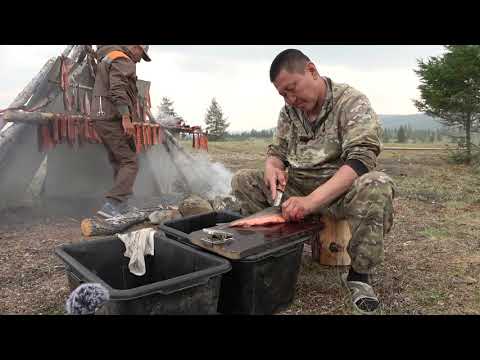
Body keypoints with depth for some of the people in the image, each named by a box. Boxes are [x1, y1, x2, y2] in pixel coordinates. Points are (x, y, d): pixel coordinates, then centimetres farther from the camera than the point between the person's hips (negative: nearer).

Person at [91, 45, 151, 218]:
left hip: (100, 117, 10)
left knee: (119, 162, 13)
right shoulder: (123, 60, -6)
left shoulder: (105, 59, 27)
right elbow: (118, 89, -20)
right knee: (130, 162, -12)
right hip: (112, 118, -10)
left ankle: (121, 204, 16)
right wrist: (126, 117, -25)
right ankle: (111, 204, -20)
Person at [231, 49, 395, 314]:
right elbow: (276, 150, 12)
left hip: (340, 191, -4)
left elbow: (361, 159, -25)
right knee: (242, 181, -8)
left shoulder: (352, 102, -13)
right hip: (295, 190, 5)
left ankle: (359, 273, -15)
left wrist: (312, 200, -37)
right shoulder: (289, 111, 5)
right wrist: (272, 167, -15)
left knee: (377, 186, -37)